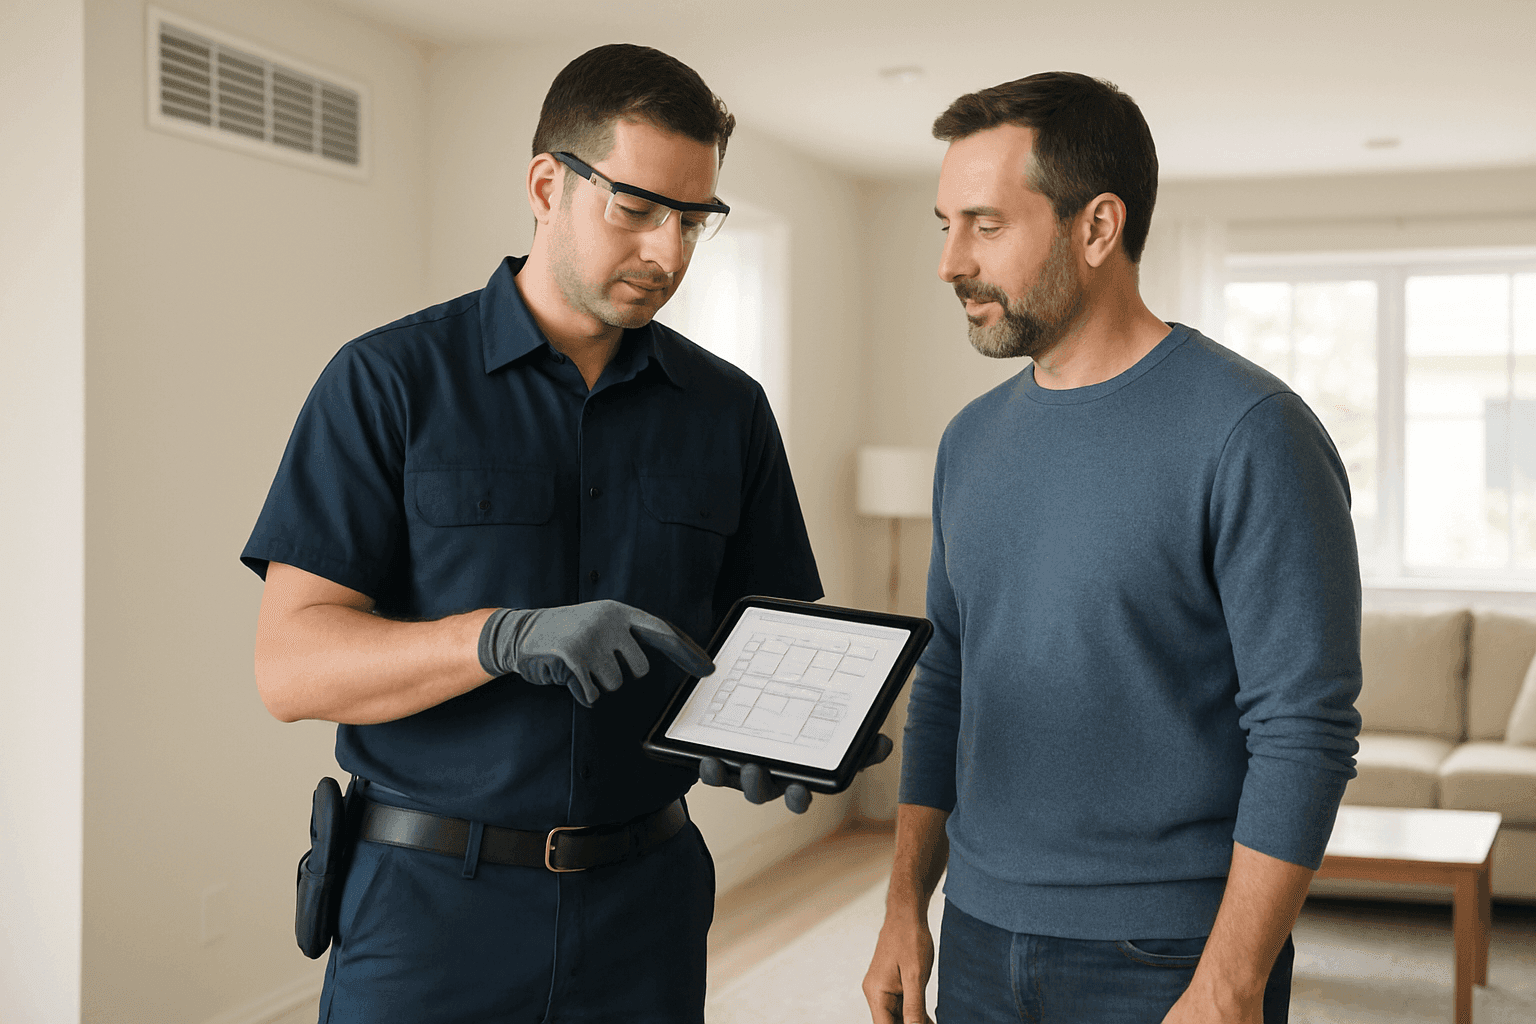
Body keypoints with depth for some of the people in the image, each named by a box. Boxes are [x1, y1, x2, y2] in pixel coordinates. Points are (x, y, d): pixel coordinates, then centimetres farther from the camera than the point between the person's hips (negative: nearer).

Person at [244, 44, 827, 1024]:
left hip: (643, 906, 3)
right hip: (428, 907, -3)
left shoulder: (727, 408, 5)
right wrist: (505, 638, -28)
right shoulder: (390, 380, -6)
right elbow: (291, 663, -12)